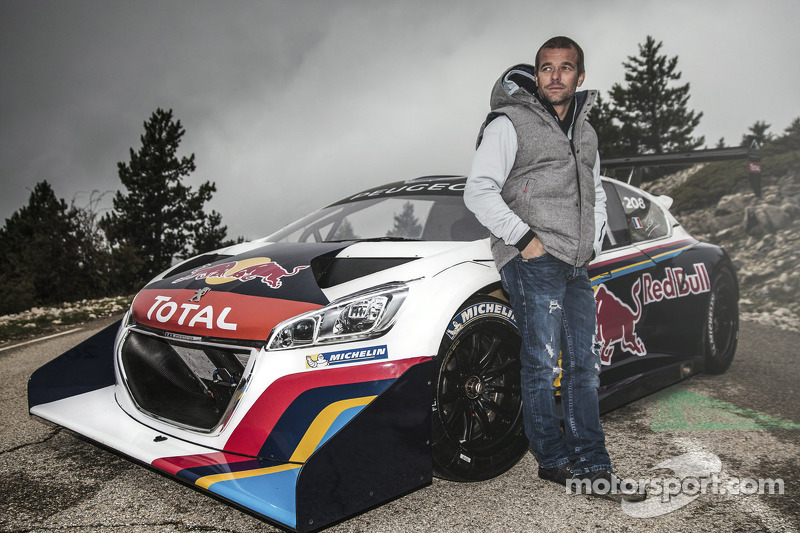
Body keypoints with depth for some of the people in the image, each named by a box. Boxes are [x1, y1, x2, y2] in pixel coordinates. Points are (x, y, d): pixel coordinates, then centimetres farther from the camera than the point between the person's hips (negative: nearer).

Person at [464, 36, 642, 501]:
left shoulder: (586, 132, 21)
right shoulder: (510, 123, 0)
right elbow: (478, 191, -8)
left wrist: (592, 244, 15)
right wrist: (524, 237, -13)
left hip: (577, 268, 7)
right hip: (533, 262, -7)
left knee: (585, 364, 7)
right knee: (542, 363, -4)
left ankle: (593, 466, 16)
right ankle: (554, 459, 10)